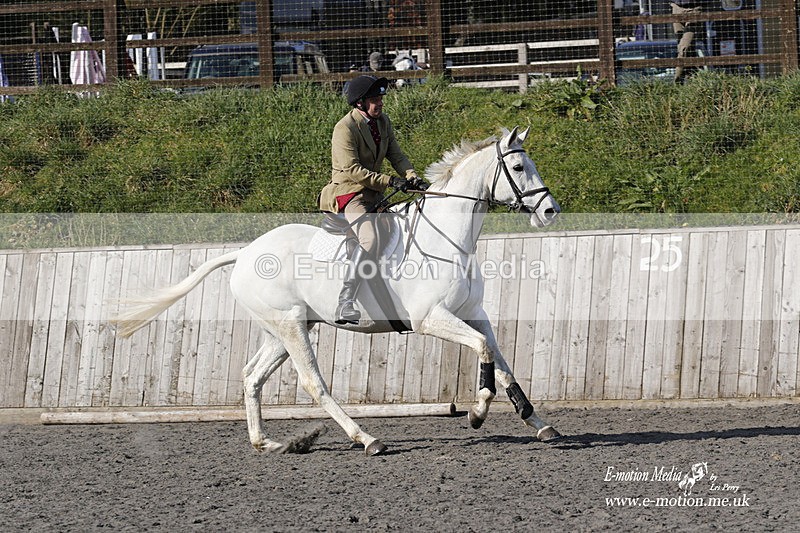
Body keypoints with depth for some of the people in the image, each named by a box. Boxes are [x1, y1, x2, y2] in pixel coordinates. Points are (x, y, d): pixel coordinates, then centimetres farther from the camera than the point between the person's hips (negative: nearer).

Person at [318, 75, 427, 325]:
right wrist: (390, 181, -24)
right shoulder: (345, 128, -17)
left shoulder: (382, 122, 10)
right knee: (370, 240, -30)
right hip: (348, 192, -9)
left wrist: (412, 177, -9)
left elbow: (396, 155, 10)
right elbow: (352, 170, -22)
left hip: (374, 196, 9)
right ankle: (345, 306, -34)